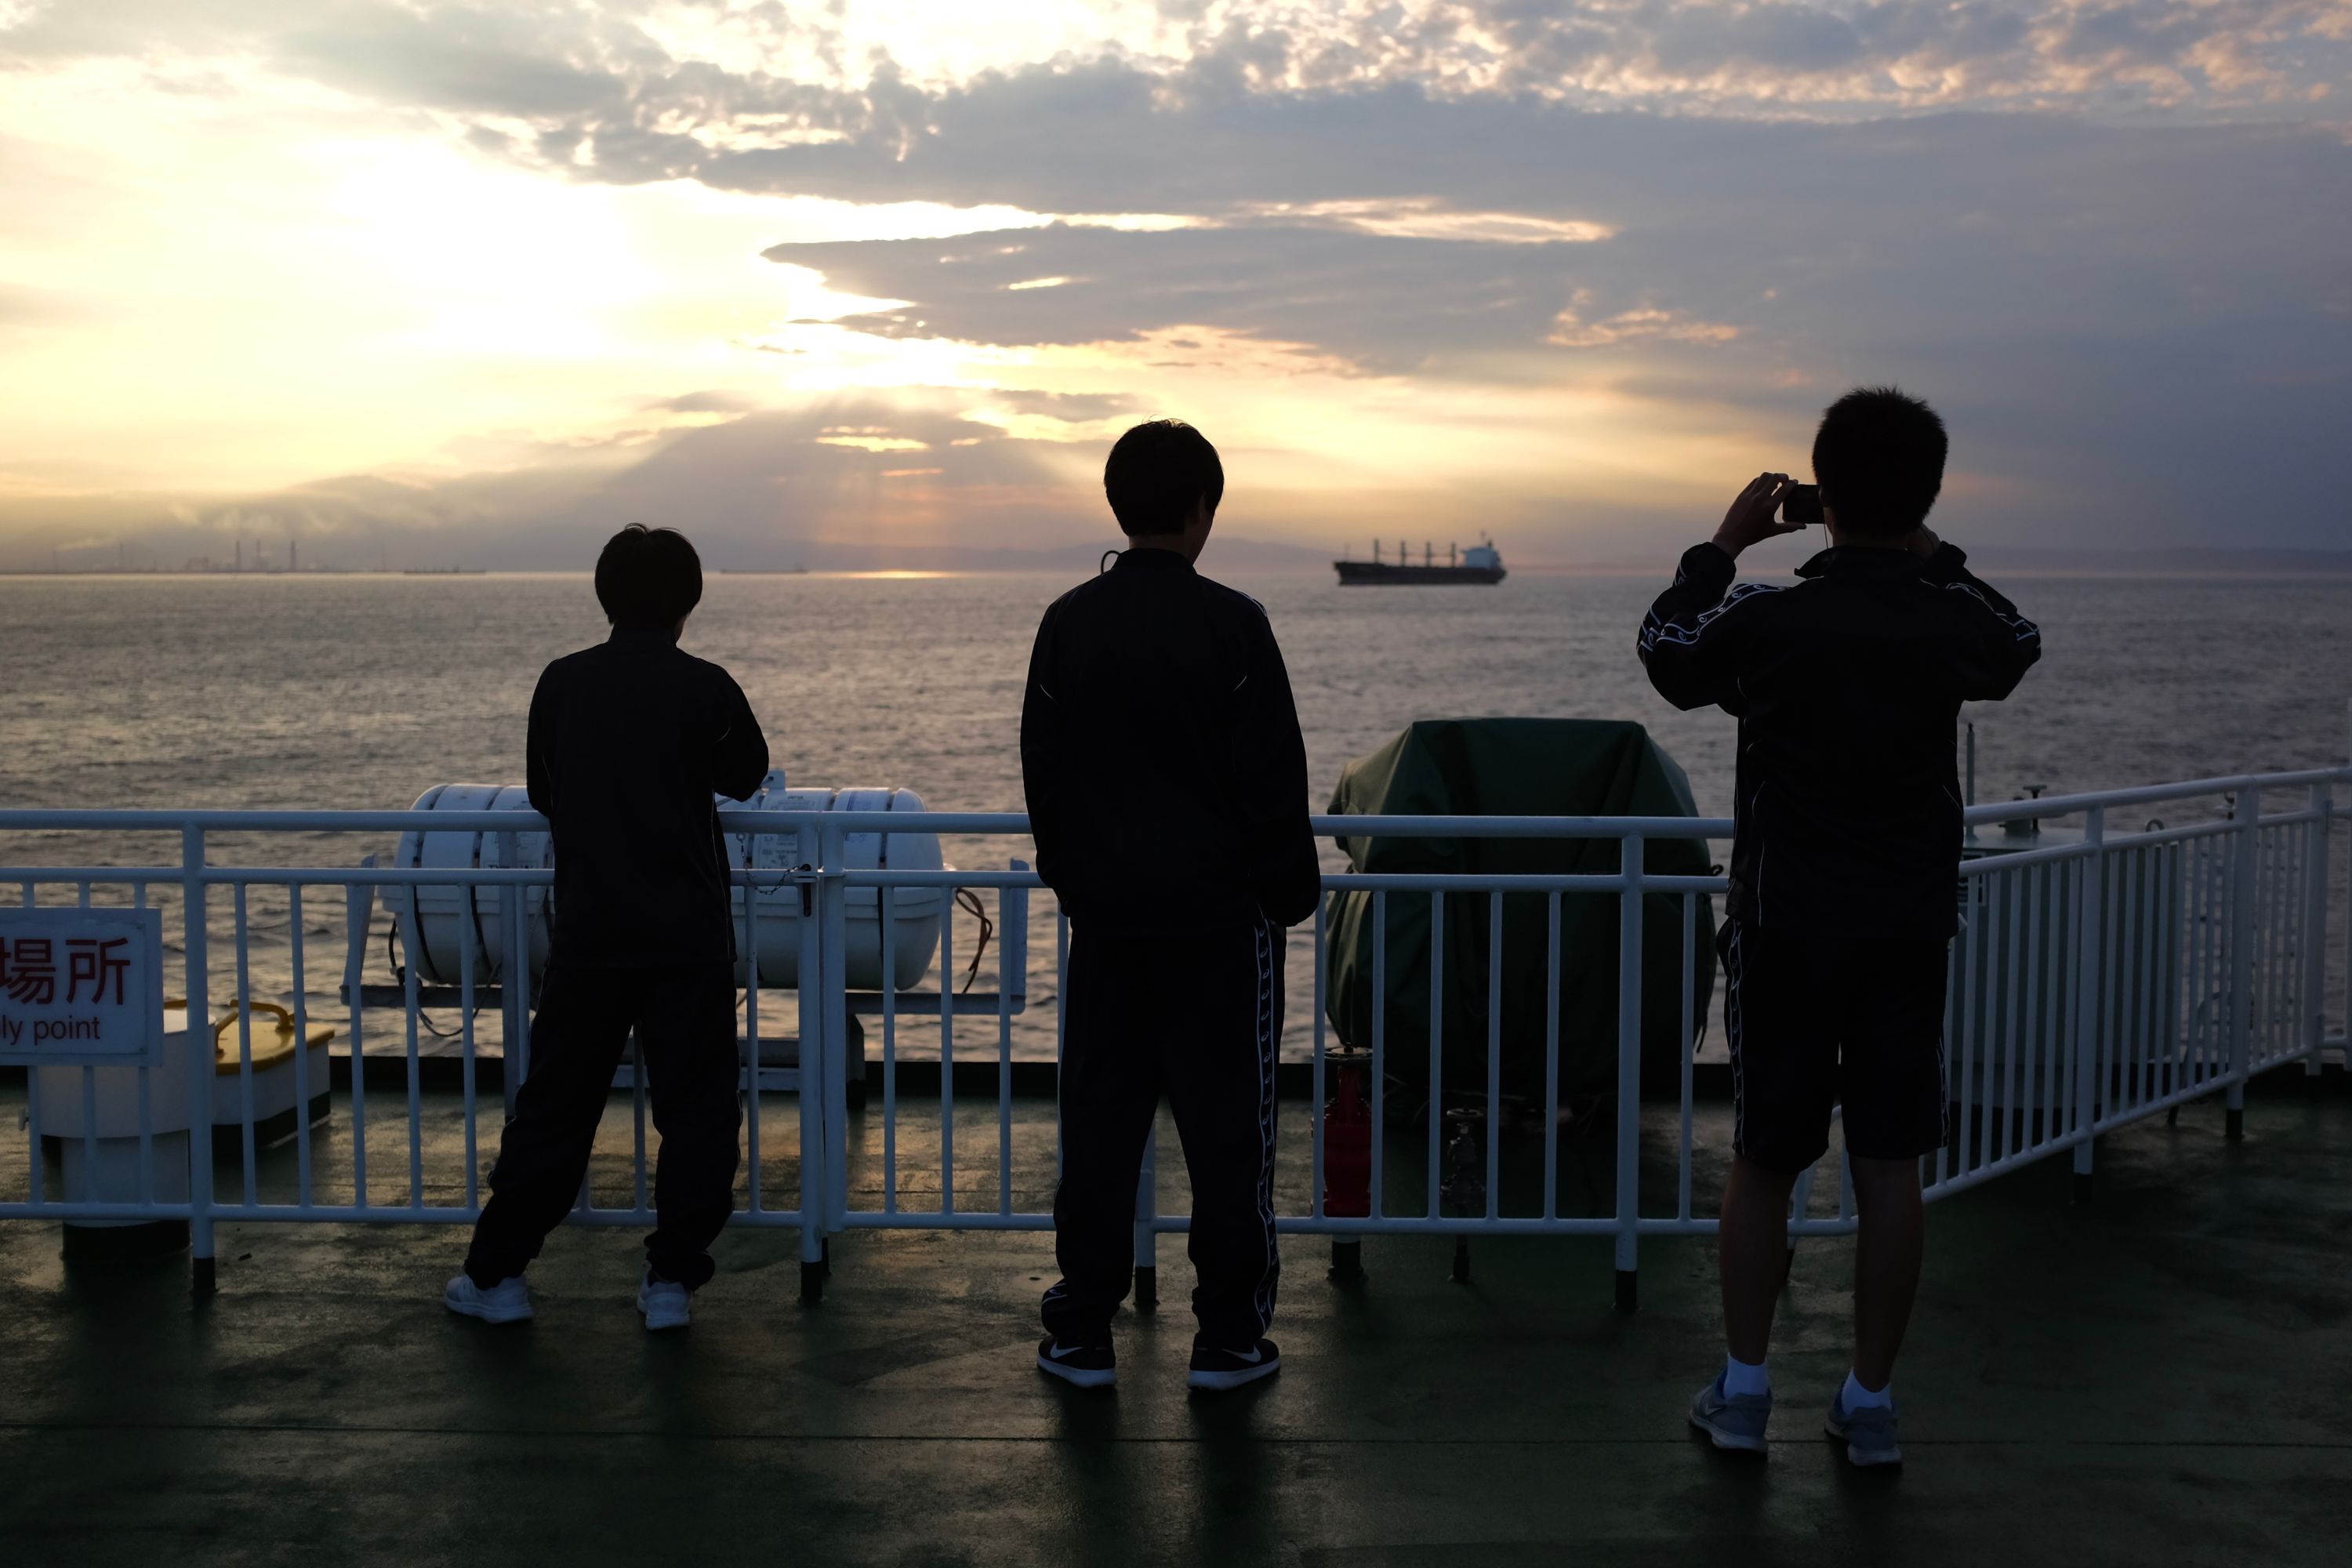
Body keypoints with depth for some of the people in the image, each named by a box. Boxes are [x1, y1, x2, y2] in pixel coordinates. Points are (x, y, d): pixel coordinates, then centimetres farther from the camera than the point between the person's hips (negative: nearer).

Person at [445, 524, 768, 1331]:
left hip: (587, 932, 3)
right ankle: (671, 1279, 8)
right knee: (696, 1106, 7)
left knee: (554, 1103, 11)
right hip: (690, 936, -2)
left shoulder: (563, 682, 0)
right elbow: (745, 776, 10)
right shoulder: (705, 688, -8)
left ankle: (496, 1272, 17)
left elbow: (542, 795, 11)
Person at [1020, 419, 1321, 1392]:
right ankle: (1228, 1338, 10)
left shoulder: (1066, 624, 3)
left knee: (1098, 1127, 10)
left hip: (1105, 915, 4)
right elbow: (1273, 776, -8)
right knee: (1226, 1129, 4)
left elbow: (1041, 767, 10)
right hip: (1220, 912, -4)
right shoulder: (1231, 626, -10)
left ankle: (1081, 1334, 14)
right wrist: (1293, 888, 4)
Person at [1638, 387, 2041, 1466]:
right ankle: (1871, 1400, 16)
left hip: (1786, 922, -2)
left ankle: (1742, 1388, 17)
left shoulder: (1767, 617, -15)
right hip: (1910, 924, 2)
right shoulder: (1956, 620, -5)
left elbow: (1665, 652, 5)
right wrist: (1934, 558, 18)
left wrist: (1722, 545, 11)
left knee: (1762, 1160, 9)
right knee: (1890, 1163, 8)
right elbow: (2018, 648, 19)